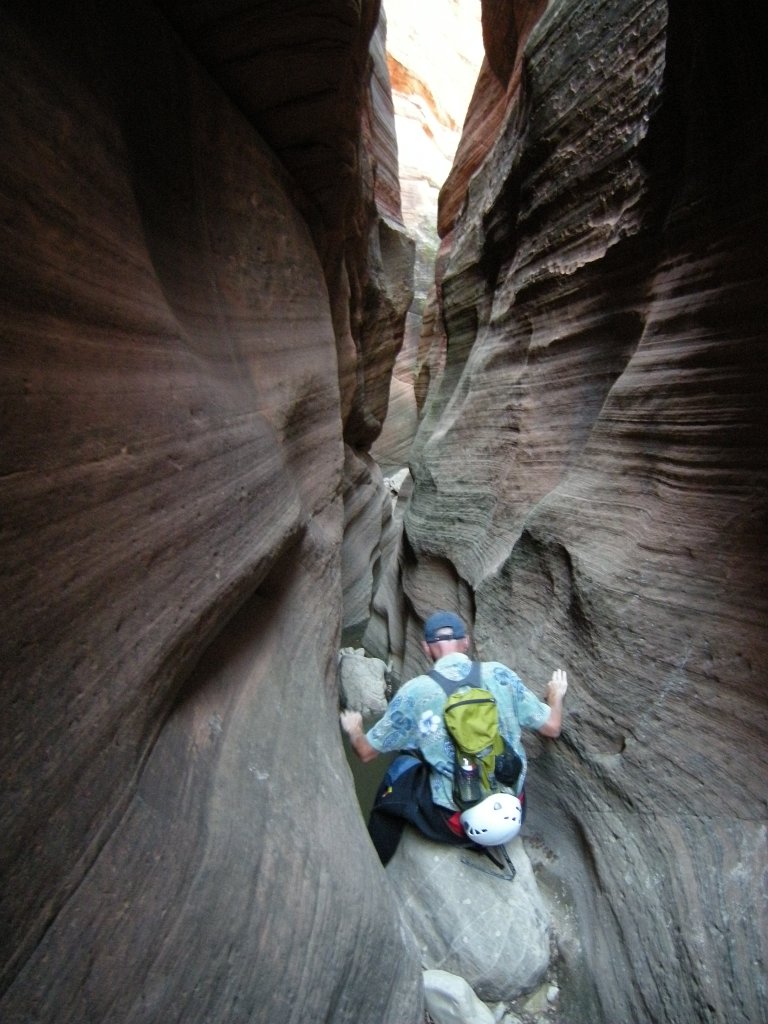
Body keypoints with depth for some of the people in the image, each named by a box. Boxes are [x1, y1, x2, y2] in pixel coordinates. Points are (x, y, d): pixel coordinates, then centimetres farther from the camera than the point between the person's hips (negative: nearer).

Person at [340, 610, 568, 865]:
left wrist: (353, 729, 20)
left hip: (458, 824, -3)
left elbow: (366, 752, -2)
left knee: (401, 770, 21)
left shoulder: (414, 691, -13)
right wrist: (556, 695, 21)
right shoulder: (499, 673, -9)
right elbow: (552, 728, 0)